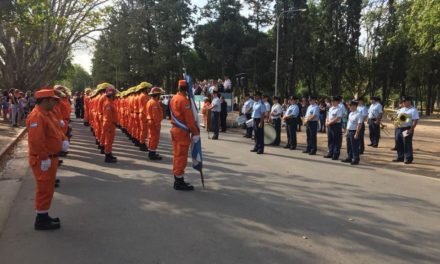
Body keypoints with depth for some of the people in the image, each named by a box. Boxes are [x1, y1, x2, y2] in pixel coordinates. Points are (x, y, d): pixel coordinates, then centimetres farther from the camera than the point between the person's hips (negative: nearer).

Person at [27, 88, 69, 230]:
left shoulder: (45, 114, 11)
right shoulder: (37, 116, -23)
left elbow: (54, 131, 21)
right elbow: (36, 140, -30)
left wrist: (63, 141, 3)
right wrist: (44, 158, -27)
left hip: (51, 157, 11)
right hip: (43, 160, -11)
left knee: (48, 188, 18)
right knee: (45, 189, -1)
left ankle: (44, 216, 30)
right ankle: (41, 220, 11)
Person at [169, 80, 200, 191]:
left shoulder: (173, 98, 12)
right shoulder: (184, 100, -17)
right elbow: (189, 118, -20)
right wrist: (195, 132, -16)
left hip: (175, 129, 10)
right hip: (182, 131, -9)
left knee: (177, 154, 14)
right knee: (182, 156, -4)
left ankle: (177, 179, 23)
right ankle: (180, 182, 1)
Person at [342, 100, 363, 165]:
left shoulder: (358, 114, -15)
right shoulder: (350, 113, 12)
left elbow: (359, 125, -19)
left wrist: (356, 134, -22)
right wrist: (347, 131, 16)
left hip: (354, 132, -9)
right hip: (349, 131, 9)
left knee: (355, 147, -1)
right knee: (349, 146, 15)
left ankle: (356, 159, 8)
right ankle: (349, 158, 26)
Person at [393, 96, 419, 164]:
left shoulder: (413, 110, -4)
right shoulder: (401, 109, 18)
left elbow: (415, 121, -12)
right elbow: (397, 117, 23)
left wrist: (411, 129, -21)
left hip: (407, 129, -7)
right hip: (399, 128, 8)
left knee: (407, 144, -6)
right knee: (399, 143, 10)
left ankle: (408, 159, 0)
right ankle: (400, 158, 20)